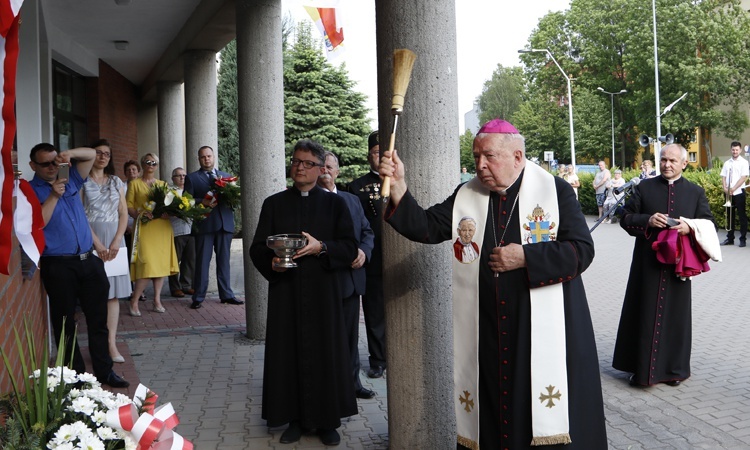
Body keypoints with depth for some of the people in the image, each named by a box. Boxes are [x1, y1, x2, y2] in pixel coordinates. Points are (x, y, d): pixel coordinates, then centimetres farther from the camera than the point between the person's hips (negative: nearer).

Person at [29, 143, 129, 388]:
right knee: (65, 323, 6)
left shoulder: (70, 179, 12)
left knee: (98, 319, 9)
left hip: (88, 260, 5)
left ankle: (104, 371, 18)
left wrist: (70, 154, -5)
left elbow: (91, 154, 13)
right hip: (58, 266, -5)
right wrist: (53, 196, -19)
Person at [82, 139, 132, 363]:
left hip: (115, 240, 4)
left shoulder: (116, 182, 12)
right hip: (91, 240, -4)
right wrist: (98, 244, -14)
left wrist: (116, 242, -6)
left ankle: (112, 344, 2)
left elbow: (124, 214, 8)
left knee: (114, 293, 1)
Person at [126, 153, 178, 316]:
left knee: (161, 264, 3)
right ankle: (134, 302, -5)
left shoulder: (163, 184, 17)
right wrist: (139, 214, -18)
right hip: (144, 227, -4)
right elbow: (128, 206, 0)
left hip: (162, 227, 4)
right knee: (147, 265, -14)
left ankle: (157, 301, 11)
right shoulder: (134, 183, 7)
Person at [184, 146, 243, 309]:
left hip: (225, 223, 3)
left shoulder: (225, 176, 18)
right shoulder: (192, 178, 7)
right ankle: (198, 298, 6)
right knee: (202, 262, -1)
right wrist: (203, 202, -18)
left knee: (224, 261, 8)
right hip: (204, 224, -3)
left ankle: (226, 295, 15)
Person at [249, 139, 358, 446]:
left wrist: (320, 247, -17)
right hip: (285, 293, 1)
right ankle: (294, 418, 15)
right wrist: (271, 262, -16)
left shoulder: (335, 204, 6)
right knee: (288, 354, 3)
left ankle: (326, 420, 15)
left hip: (323, 293, -1)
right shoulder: (274, 204, 9)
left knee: (325, 353, 2)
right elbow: (257, 248, 5)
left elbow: (350, 248, -1)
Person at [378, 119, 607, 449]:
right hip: (485, 332, 3)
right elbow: (426, 228, 0)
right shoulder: (466, 197, 8)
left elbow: (582, 249, -8)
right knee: (491, 412, 11)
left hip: (544, 330, -3)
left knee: (548, 419, 3)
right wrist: (398, 187, -13)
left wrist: (525, 257, -16)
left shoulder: (555, 191, -3)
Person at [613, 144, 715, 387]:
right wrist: (647, 221, -17)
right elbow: (626, 218, 3)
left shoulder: (696, 192, 7)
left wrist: (689, 227, -15)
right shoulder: (644, 187, 4)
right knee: (644, 313, 3)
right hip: (647, 262, 0)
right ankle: (641, 367, 13)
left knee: (675, 314, 7)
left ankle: (674, 368, 20)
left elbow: (708, 223, 6)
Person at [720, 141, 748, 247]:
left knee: (742, 215, -1)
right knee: (729, 215, 9)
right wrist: (725, 188, -9)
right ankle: (730, 238, 16)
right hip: (728, 193, 4)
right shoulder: (727, 163, 11)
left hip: (739, 192, -4)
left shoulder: (743, 162, -2)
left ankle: (743, 239, 4)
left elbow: (743, 177, -10)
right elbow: (723, 177, 9)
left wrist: (733, 189, -18)